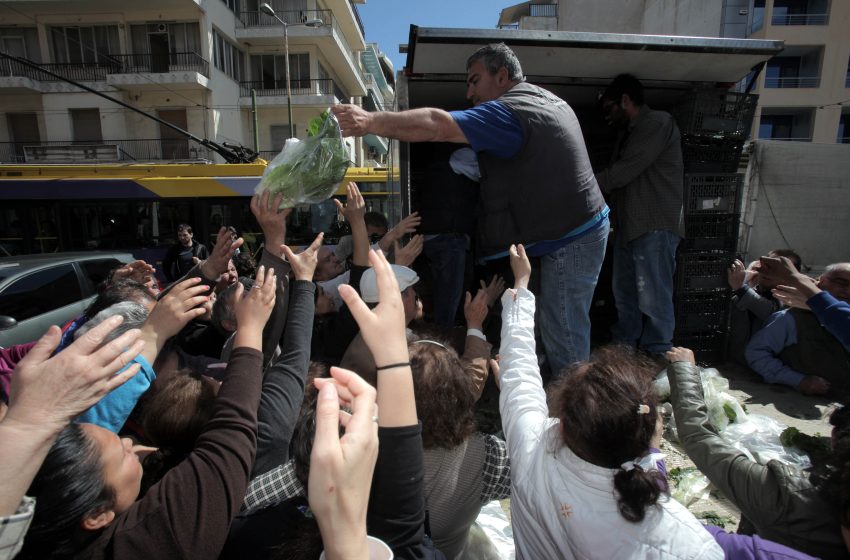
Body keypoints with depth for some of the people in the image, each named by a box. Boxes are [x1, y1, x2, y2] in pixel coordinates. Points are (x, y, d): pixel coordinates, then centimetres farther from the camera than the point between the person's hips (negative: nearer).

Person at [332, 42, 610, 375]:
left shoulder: (509, 112, -18)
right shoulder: (549, 100, 15)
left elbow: (437, 126, -28)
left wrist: (370, 122, -26)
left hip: (569, 242, -10)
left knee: (562, 338, -3)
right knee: (565, 331, 17)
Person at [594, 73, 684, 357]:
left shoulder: (658, 123, -6)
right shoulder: (628, 132, 22)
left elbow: (624, 172, -15)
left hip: (655, 228, -9)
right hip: (628, 226, 9)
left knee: (653, 300, -5)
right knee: (624, 296, 13)